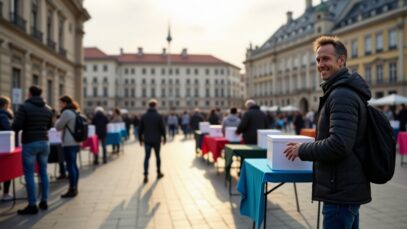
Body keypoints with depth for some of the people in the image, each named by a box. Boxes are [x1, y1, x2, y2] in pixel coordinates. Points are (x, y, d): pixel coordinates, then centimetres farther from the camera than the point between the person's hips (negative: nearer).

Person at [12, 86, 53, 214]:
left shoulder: (24, 107, -10)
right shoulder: (48, 109, 7)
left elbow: (16, 126, -12)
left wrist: (23, 127, 9)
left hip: (29, 143, -5)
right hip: (44, 142, 5)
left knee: (29, 174, 1)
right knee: (43, 172, 12)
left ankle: (32, 205, 3)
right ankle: (44, 202, 19)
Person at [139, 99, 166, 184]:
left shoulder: (144, 116, 0)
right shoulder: (159, 116, -8)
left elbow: (140, 129, 4)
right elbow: (162, 128, -6)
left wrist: (140, 139, 13)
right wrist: (164, 138, 6)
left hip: (147, 140, 2)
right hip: (156, 140, -2)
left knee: (147, 157, 2)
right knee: (157, 156, 13)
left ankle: (146, 176, -6)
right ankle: (159, 173, 24)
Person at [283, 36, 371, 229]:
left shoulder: (341, 95, -19)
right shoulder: (347, 90, 14)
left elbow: (338, 144, -27)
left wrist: (302, 150, -14)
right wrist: (307, 146, 12)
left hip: (341, 190, -10)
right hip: (348, 187, 10)